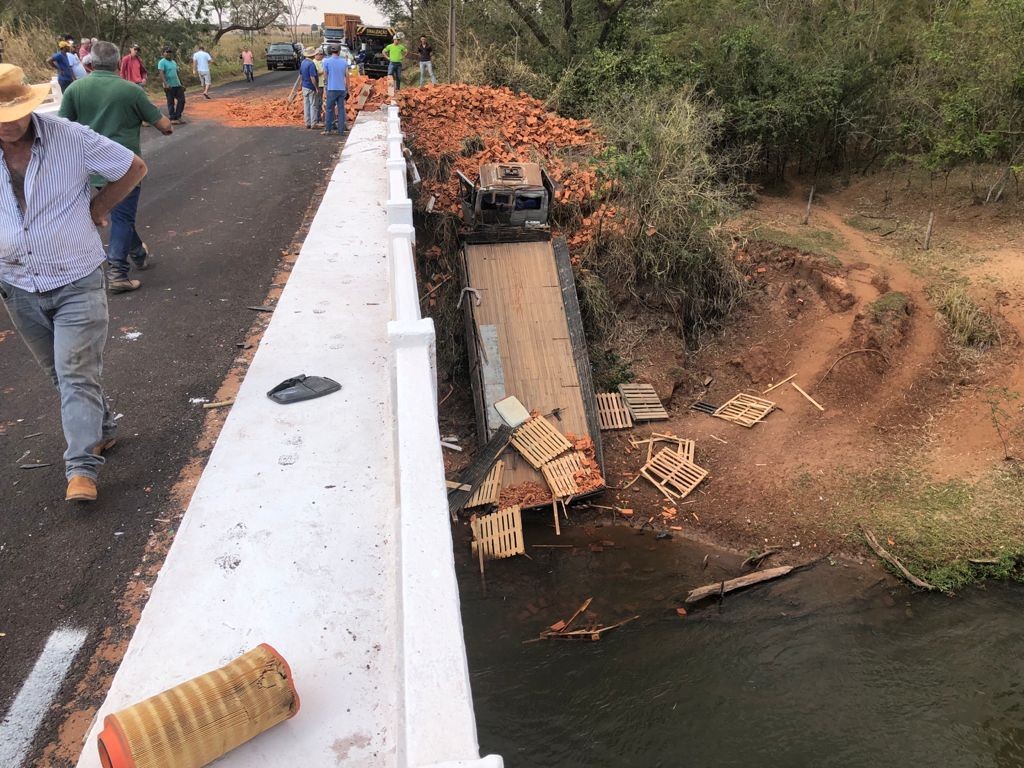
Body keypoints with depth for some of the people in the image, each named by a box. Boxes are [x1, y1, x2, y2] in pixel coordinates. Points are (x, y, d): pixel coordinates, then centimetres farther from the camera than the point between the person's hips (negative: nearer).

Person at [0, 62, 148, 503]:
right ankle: (101, 428, 36)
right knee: (61, 373, 16)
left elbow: (134, 168, -1)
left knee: (76, 373, -7)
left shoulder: (69, 137, -13)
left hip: (77, 282, -4)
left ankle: (82, 467, -5)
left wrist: (96, 209, -3)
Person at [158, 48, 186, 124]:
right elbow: (161, 74, -16)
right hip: (169, 86, -7)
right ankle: (172, 118, 7)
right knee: (171, 102, 0)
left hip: (178, 85, 7)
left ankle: (177, 117, 13)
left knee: (181, 100, 3)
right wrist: (166, 84, -27)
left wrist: (182, 84, 19)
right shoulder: (162, 62, -6)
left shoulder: (174, 62, 18)